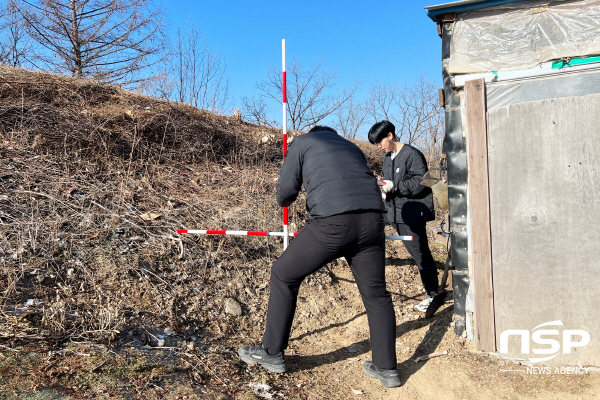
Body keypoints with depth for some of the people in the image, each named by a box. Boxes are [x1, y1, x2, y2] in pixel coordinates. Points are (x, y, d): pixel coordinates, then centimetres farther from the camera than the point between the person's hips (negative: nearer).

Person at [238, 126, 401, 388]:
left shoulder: (302, 142, 18)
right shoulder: (352, 147, 33)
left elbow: (286, 191, 8)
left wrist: (284, 201, 31)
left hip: (333, 223, -5)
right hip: (372, 220, 5)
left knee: (284, 275, 12)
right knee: (376, 293, 16)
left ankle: (271, 353, 21)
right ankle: (386, 369, 25)